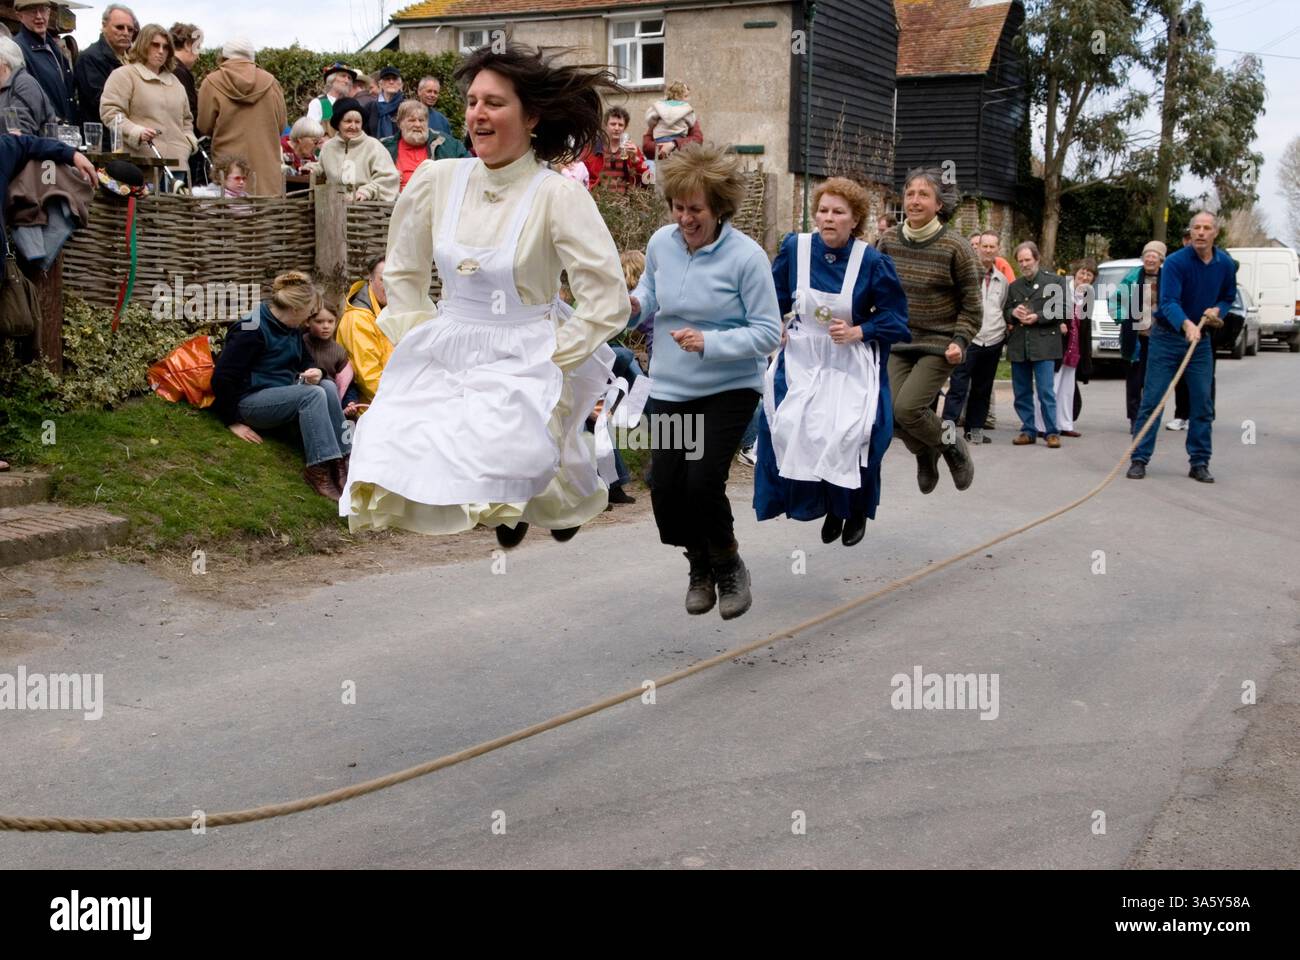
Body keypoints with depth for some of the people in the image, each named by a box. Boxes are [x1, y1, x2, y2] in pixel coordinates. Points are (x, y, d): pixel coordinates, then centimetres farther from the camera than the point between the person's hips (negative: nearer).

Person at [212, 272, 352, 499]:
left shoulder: (292, 329, 7)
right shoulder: (253, 330, -18)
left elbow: (305, 361, 22)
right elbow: (222, 377, -18)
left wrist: (314, 372, -4)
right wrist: (233, 422, -16)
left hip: (283, 394, 8)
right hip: (250, 400, -8)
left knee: (328, 388, -17)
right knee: (313, 394, -28)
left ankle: (343, 459, -21)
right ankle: (318, 469, -31)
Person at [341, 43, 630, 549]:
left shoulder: (559, 196, -12)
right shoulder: (435, 179, 1)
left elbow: (607, 303, -12)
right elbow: (402, 272, 15)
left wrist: (548, 364, -10)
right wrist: (416, 341, 6)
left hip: (525, 363, -5)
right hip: (443, 353, 5)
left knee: (483, 463, -27)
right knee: (389, 458, -12)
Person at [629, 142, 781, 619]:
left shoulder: (746, 256, -17)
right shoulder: (661, 242, -3)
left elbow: (768, 332, -15)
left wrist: (709, 342, -27)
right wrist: (634, 302, -7)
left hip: (729, 388, -4)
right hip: (671, 387, 5)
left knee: (702, 481, -15)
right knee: (665, 487, -1)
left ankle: (729, 567, 15)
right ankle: (700, 567, 27)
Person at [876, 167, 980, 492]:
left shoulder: (955, 246, -10)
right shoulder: (889, 240, 0)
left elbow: (970, 303, -3)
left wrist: (960, 341, -15)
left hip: (939, 344, -4)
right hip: (899, 342, 4)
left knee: (907, 408, -18)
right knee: (891, 413, -5)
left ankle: (949, 442, 12)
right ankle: (925, 453, 28)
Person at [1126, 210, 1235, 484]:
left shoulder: (1226, 264, -1)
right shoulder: (1176, 262, -17)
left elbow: (1228, 297, 15)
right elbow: (1169, 302, -28)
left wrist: (1217, 310, -9)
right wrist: (1187, 324, -46)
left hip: (1201, 338, 4)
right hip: (1167, 336, -4)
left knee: (1203, 403, 3)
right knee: (1152, 399, -4)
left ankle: (1199, 463, 11)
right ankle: (1139, 459, 0)